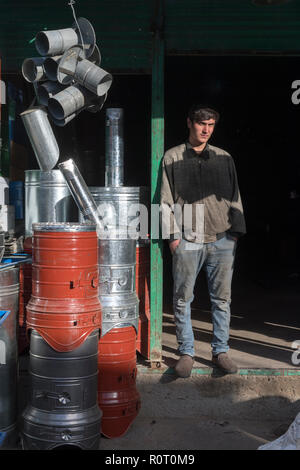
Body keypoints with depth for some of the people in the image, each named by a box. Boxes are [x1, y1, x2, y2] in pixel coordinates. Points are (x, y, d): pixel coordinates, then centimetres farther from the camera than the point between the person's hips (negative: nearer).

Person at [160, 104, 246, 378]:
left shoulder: (224, 159, 13)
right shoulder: (173, 157, 7)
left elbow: (235, 196, 15)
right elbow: (166, 200, 3)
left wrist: (236, 230, 7)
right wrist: (173, 235, -4)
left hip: (222, 240, 2)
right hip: (187, 241, -2)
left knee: (222, 298, 7)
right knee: (182, 299, 2)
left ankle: (221, 350, 20)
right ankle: (186, 352, 15)